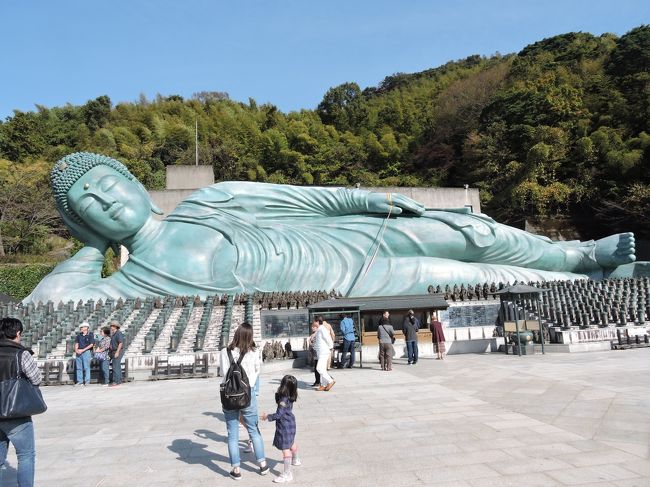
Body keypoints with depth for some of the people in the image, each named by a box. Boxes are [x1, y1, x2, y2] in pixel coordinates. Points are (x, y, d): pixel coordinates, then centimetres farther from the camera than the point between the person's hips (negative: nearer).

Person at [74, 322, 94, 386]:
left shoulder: (90, 335, 0)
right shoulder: (79, 335, 13)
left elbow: (91, 344, -6)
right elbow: (76, 343, 11)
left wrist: (83, 350, -11)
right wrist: (76, 350, -7)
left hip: (86, 352, -5)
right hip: (78, 352, 5)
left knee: (86, 367, -6)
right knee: (78, 367, 5)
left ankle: (87, 381, -2)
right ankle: (79, 381, 11)